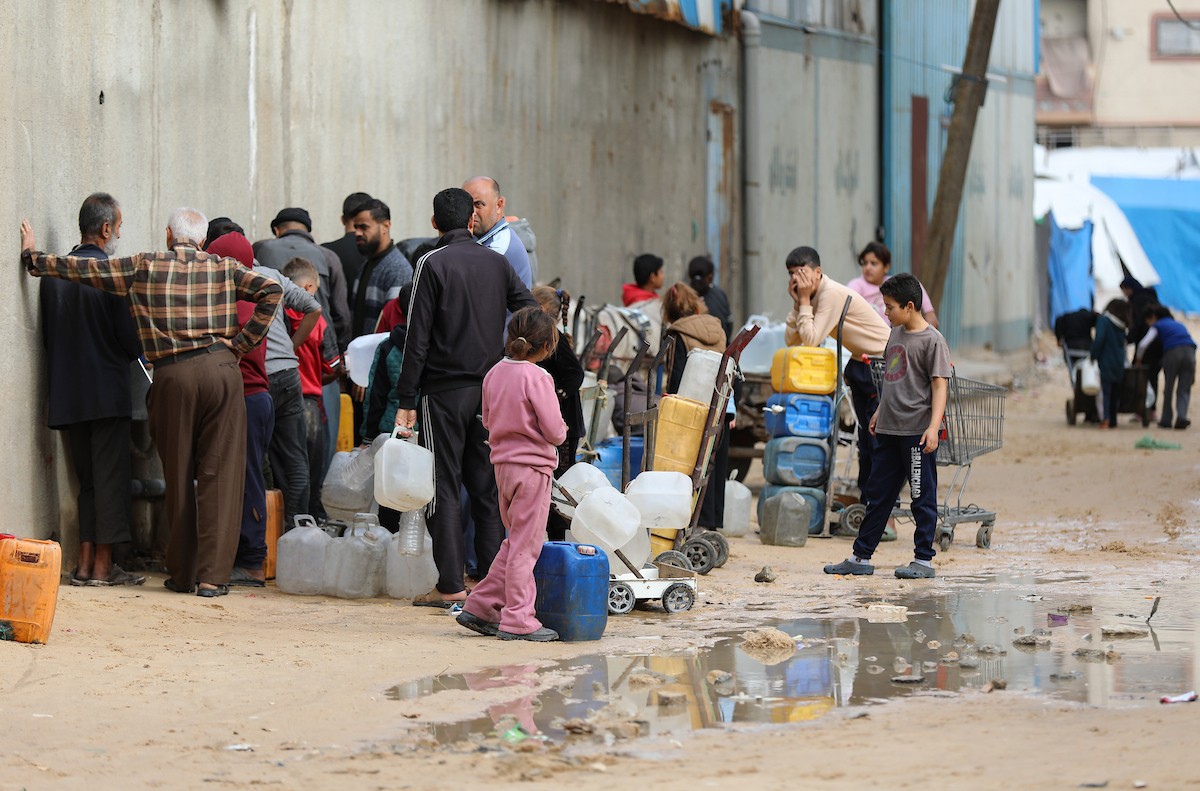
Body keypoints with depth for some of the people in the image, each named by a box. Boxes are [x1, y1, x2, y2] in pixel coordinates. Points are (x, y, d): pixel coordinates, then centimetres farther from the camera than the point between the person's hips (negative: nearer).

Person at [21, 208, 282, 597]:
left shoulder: (143, 267, 8)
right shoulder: (223, 268, 9)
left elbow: (83, 269, 13)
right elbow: (270, 290, -4)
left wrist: (33, 256, 27)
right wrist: (242, 342, 0)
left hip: (172, 375, 0)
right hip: (220, 368, 0)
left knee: (178, 477, 10)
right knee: (219, 475, 0)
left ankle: (182, 573, 16)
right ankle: (212, 575, -4)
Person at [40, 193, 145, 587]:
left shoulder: (53, 274, 5)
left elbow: (47, 335, 9)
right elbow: (131, 336, -12)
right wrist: (138, 351, 10)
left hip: (66, 392, 6)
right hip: (107, 389, -6)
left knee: (86, 480, 13)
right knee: (111, 477, 1)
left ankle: (85, 564, 10)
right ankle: (103, 566, 0)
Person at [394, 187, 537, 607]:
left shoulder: (433, 264, -7)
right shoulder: (498, 263, 7)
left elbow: (418, 337, -10)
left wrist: (406, 400, -8)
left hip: (444, 390, -5)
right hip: (490, 388, 5)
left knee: (444, 486, -2)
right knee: (487, 486, 10)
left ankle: (451, 585, -6)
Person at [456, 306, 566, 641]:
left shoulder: (494, 373, 6)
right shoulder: (537, 378, -16)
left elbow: (488, 421, 16)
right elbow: (555, 431, -16)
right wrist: (561, 429, 5)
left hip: (503, 463, 7)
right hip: (532, 466, -7)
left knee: (515, 542, 18)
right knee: (525, 546, -1)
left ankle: (480, 607, 18)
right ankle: (518, 620, 2)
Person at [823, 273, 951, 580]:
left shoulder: (932, 340, -11)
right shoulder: (895, 334, 13)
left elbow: (939, 385, -15)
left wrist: (933, 426, -23)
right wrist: (879, 412, 25)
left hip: (918, 430, -8)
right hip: (889, 429, 8)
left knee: (922, 496, 0)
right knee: (877, 493, 11)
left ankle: (924, 559, 7)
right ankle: (861, 557, 16)